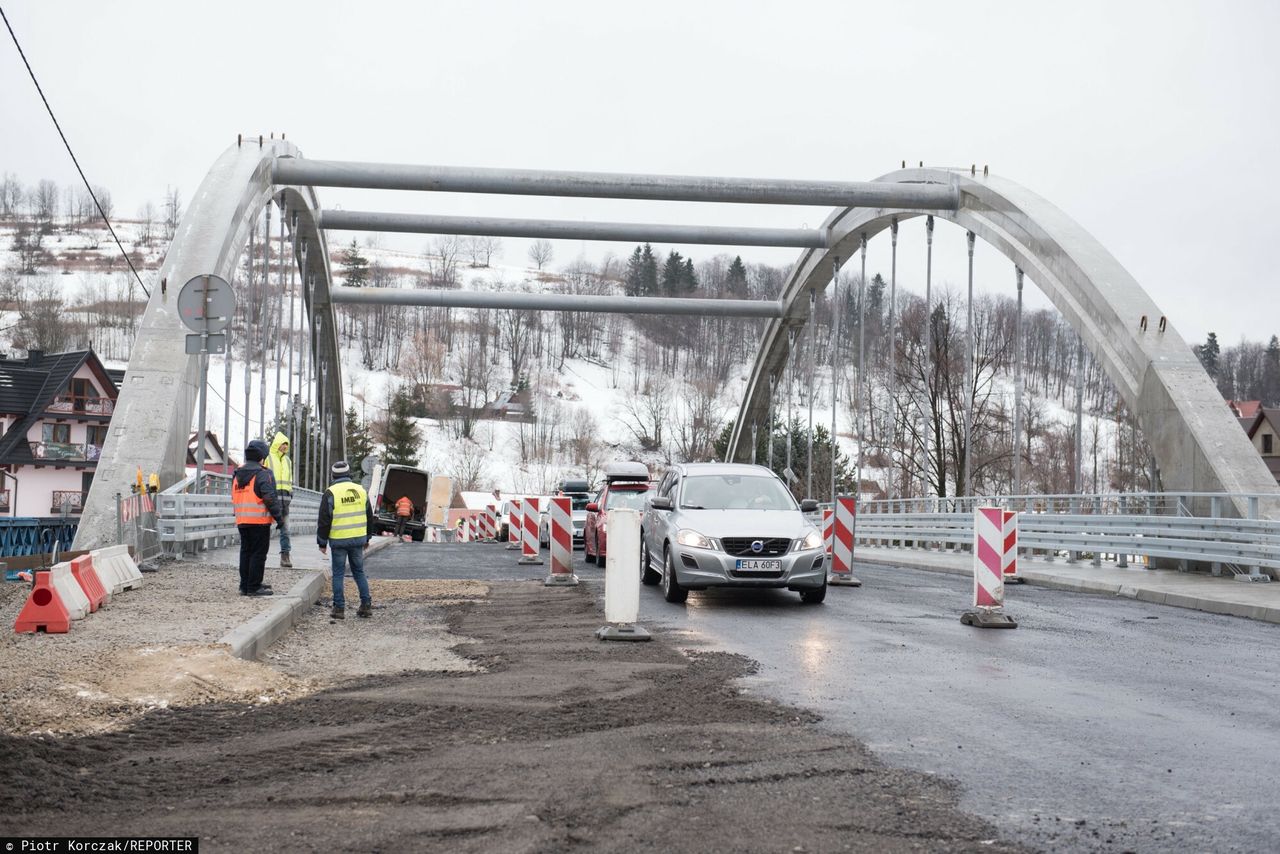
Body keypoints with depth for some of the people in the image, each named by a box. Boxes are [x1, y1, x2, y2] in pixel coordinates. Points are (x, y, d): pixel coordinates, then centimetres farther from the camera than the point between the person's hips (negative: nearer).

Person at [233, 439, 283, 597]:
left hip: (242, 521, 7)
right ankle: (253, 587, -3)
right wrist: (278, 517, -12)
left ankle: (245, 586, 19)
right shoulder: (262, 474, -12)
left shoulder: (237, 474, 13)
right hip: (259, 520, -7)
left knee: (246, 552, 15)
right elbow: (269, 498, -17)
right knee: (258, 554, -2)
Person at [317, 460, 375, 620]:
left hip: (338, 540, -4)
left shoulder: (331, 493, -8)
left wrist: (322, 542, 2)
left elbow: (324, 520, -7)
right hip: (358, 538, 4)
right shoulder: (361, 490, 6)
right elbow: (369, 517, 14)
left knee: (338, 574, 5)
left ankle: (339, 608, 4)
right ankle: (366, 605, 10)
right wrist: (367, 539, 24)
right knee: (359, 572, 14)